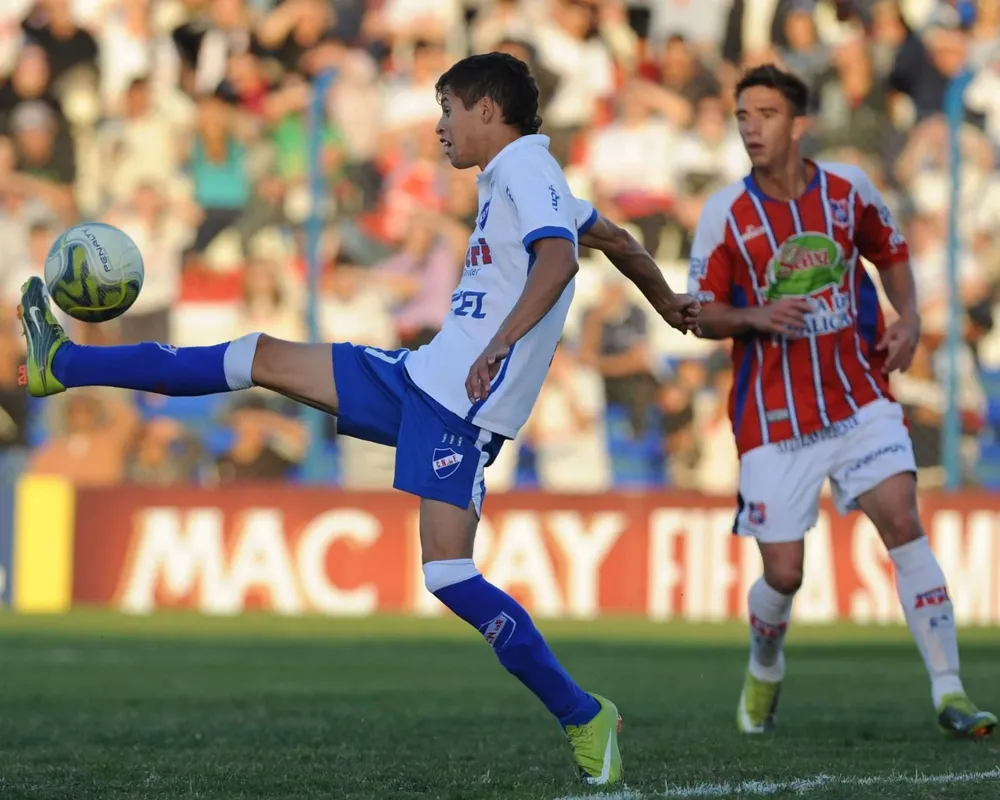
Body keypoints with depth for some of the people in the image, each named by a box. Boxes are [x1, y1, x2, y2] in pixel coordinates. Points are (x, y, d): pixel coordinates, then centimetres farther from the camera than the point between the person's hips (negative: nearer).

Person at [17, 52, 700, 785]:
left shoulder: (523, 168, -11)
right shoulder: (519, 176, 18)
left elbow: (558, 257, -28)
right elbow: (612, 236, 32)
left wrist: (500, 344, -38)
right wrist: (665, 300, 47)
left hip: (463, 403, -10)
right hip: (423, 375, 10)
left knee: (447, 573, -17)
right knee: (264, 358, 11)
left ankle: (585, 720, -6)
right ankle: (63, 366, 18)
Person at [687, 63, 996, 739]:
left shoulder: (849, 188, 0)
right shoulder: (725, 215, -6)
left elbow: (892, 254, 17)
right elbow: (704, 314, -1)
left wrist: (908, 318, -2)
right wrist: (757, 317, -21)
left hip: (860, 398, 1)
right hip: (774, 420, -1)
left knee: (904, 523, -16)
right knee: (784, 574, -2)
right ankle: (765, 671, 32)